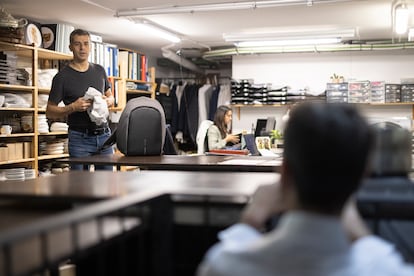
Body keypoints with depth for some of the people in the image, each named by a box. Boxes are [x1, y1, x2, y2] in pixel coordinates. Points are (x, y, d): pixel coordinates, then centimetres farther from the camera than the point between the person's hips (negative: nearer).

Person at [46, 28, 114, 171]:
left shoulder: (100, 70, 11)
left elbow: (111, 97, 22)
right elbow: (50, 111, -4)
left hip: (104, 134, 5)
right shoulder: (62, 76, -4)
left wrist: (107, 101, -2)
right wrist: (73, 107, -20)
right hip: (79, 138, -4)